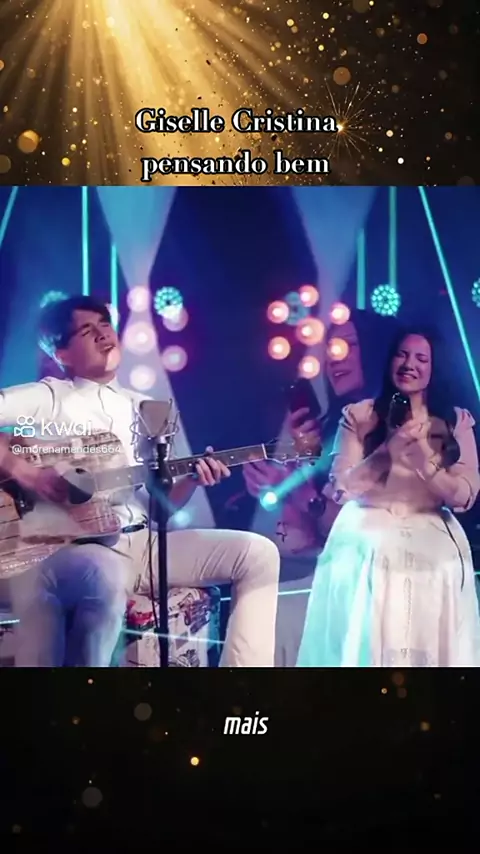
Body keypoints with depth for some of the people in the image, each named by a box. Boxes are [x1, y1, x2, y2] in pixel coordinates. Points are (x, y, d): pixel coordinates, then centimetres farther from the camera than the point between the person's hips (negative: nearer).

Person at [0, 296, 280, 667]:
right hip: (68, 547, -6)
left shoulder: (145, 409, 19)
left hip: (141, 542, 6)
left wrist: (192, 479, 0)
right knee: (106, 577, -42)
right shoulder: (48, 397, 3)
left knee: (258, 553, -5)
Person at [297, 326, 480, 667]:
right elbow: (341, 489, -5)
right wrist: (387, 453, -18)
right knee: (363, 643, -10)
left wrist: (425, 460, -18)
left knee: (427, 645, -9)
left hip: (433, 545, 1)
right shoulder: (359, 415, 4)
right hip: (367, 543, -1)